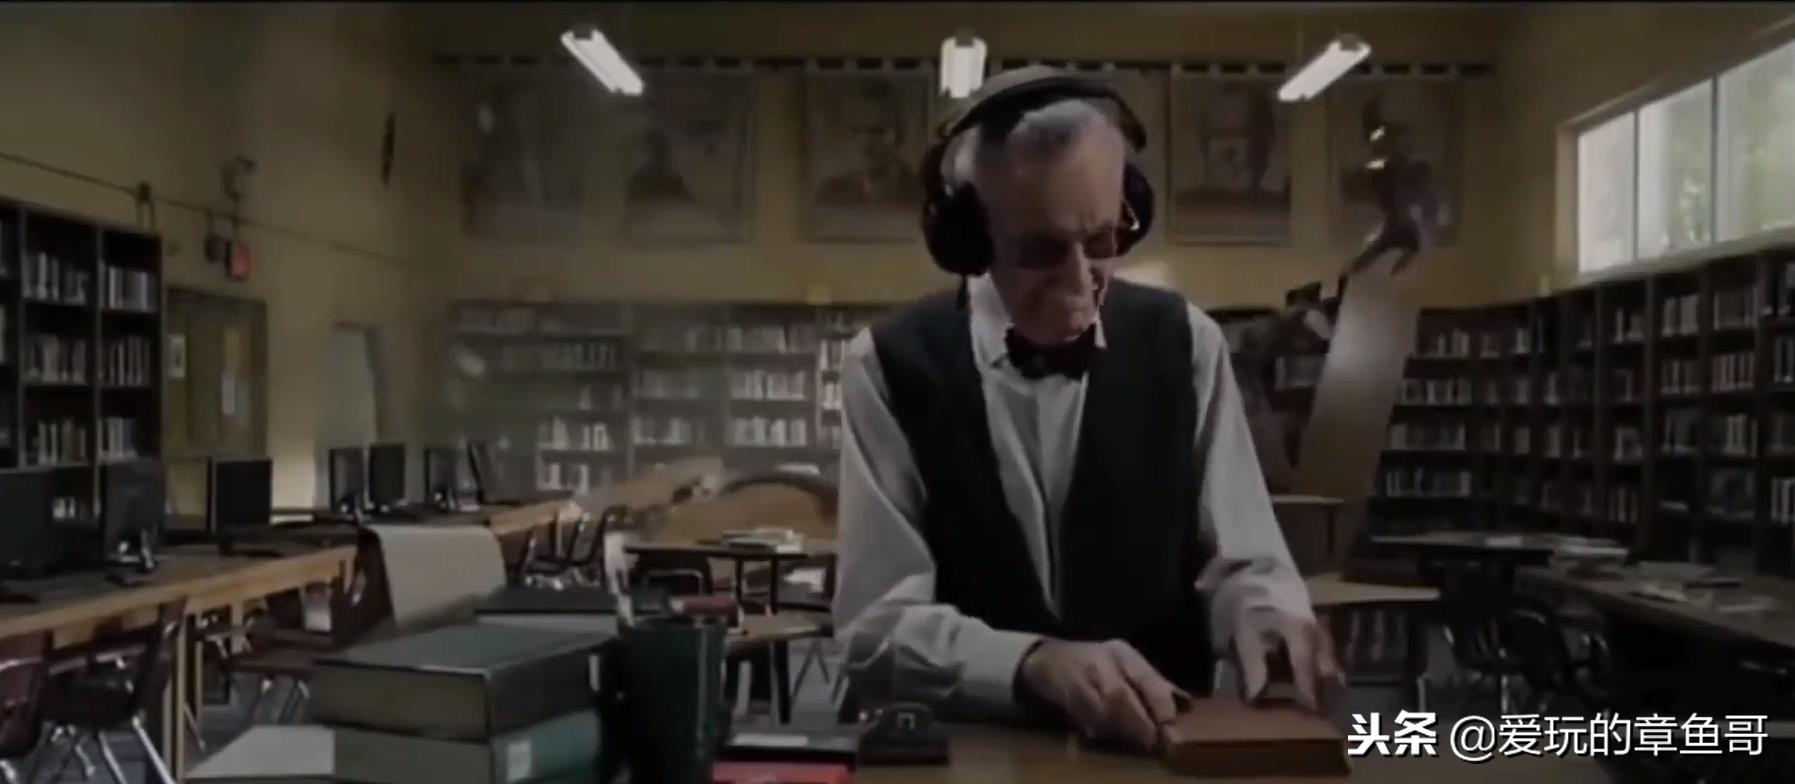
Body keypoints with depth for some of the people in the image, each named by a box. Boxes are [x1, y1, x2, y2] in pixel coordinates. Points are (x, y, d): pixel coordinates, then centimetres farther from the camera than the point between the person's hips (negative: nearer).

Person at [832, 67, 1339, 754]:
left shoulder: (1185, 346, 0)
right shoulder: (889, 367, -7)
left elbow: (1239, 561, 2)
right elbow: (877, 626, -12)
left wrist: (1261, 614, -20)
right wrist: (1033, 663, -28)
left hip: (1162, 746, 2)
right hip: (963, 751, -2)